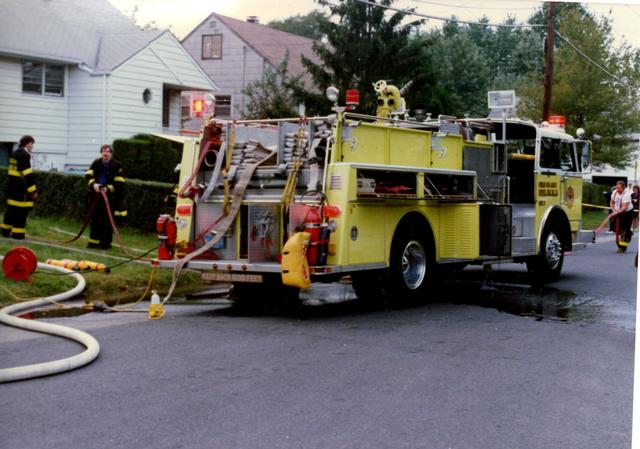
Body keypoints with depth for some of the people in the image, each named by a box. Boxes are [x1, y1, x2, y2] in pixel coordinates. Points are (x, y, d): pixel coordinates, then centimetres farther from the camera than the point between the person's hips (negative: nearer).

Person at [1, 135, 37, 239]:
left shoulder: (15, 154, 16)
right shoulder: (24, 155, -15)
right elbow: (27, 175, -20)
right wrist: (33, 190, -20)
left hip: (12, 186, 9)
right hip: (20, 189, -9)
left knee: (11, 209, 17)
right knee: (21, 211, -5)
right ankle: (18, 233, -4)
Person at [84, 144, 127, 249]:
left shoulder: (116, 166, -4)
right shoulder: (96, 163, 7)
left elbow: (119, 183, -8)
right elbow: (88, 175, 1)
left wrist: (108, 188, -21)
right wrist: (93, 184, -18)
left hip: (109, 197, -4)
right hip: (96, 195, 4)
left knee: (107, 220, -3)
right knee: (95, 219, 8)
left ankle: (106, 242, 5)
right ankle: (94, 241, 16)